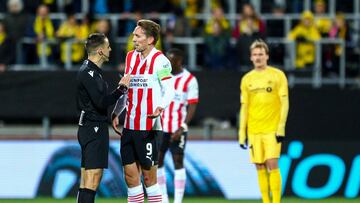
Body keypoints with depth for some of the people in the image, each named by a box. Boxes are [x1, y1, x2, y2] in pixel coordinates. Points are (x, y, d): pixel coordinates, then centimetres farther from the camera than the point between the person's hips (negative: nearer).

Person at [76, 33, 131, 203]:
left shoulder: (91, 71, 17)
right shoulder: (88, 73, -15)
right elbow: (101, 102, -22)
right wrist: (122, 88, -13)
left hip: (90, 129, 11)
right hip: (94, 127, -11)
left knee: (87, 180, 10)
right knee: (92, 178, -14)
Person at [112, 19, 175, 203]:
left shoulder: (159, 60, -9)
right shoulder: (130, 57, 13)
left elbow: (169, 90, -16)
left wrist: (160, 107, -34)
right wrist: (116, 113, 15)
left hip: (149, 127, -7)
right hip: (129, 125, 7)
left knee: (149, 177, -2)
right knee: (130, 175, 6)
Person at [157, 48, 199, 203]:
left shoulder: (189, 80, -6)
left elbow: (192, 107, -7)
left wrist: (182, 128, -16)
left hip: (177, 129, -4)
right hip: (160, 127, 5)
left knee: (178, 163, -3)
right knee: (157, 161, 6)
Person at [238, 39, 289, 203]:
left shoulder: (277, 75, 0)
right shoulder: (246, 79, 10)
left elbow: (284, 103, -3)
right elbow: (244, 107, 12)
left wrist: (281, 128, -10)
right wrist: (242, 133, 6)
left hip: (272, 129, -3)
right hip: (254, 131, 3)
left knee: (272, 165, -11)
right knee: (260, 168, 3)